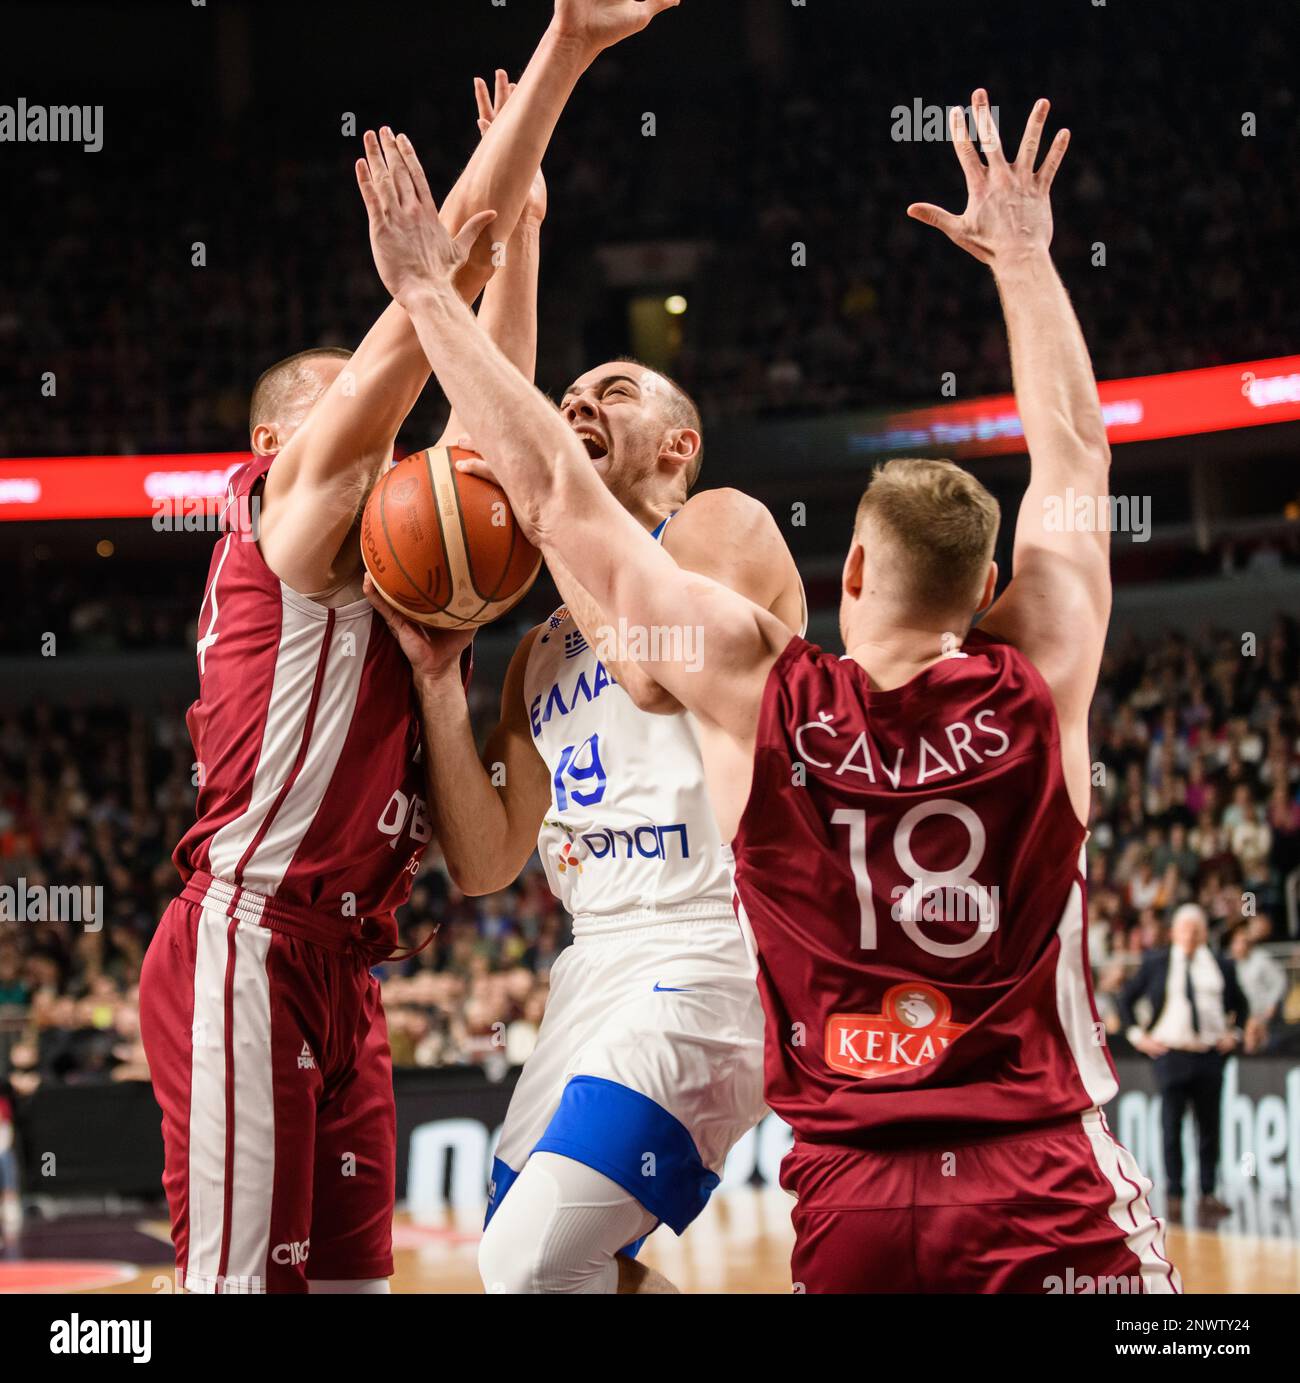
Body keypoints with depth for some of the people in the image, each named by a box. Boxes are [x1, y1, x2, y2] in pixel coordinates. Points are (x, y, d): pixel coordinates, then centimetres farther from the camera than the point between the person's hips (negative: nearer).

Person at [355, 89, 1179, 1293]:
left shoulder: (758, 692, -1)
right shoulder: (1036, 689, 0)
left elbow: (557, 495, 4)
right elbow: (1075, 455, 16)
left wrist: (432, 299, 12)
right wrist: (1023, 258, 27)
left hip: (849, 1200, 2)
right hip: (1045, 1194, -1)